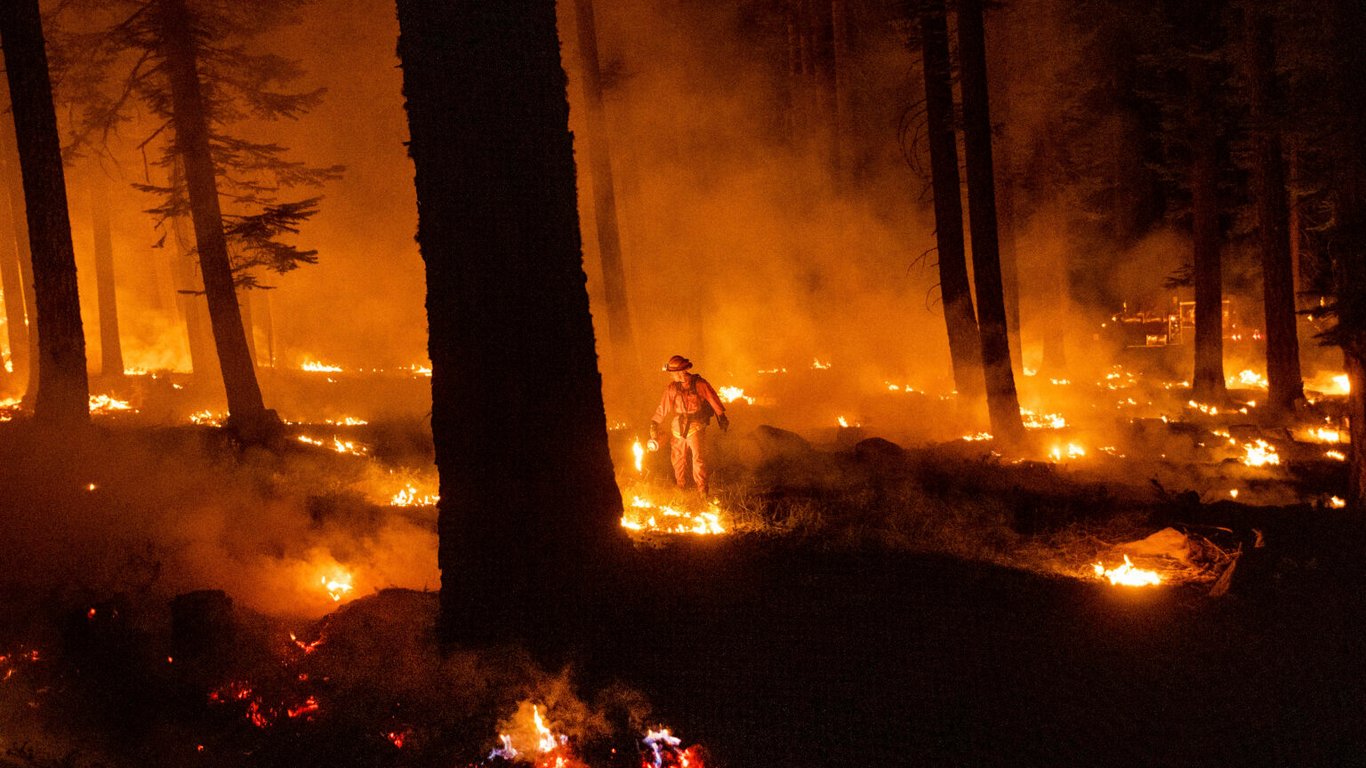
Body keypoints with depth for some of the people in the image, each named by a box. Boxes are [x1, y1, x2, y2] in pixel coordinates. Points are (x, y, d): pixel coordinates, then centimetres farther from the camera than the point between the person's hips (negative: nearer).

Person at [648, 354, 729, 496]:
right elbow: (662, 407, 7)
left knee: (698, 458, -12)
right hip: (679, 427, 4)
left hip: (695, 427, -4)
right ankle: (681, 488, 29)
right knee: (678, 458, 11)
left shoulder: (699, 384, -7)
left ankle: (702, 490, -6)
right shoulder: (672, 388, 3)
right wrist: (654, 424, 6)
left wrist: (722, 417, 2)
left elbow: (713, 400, -1)